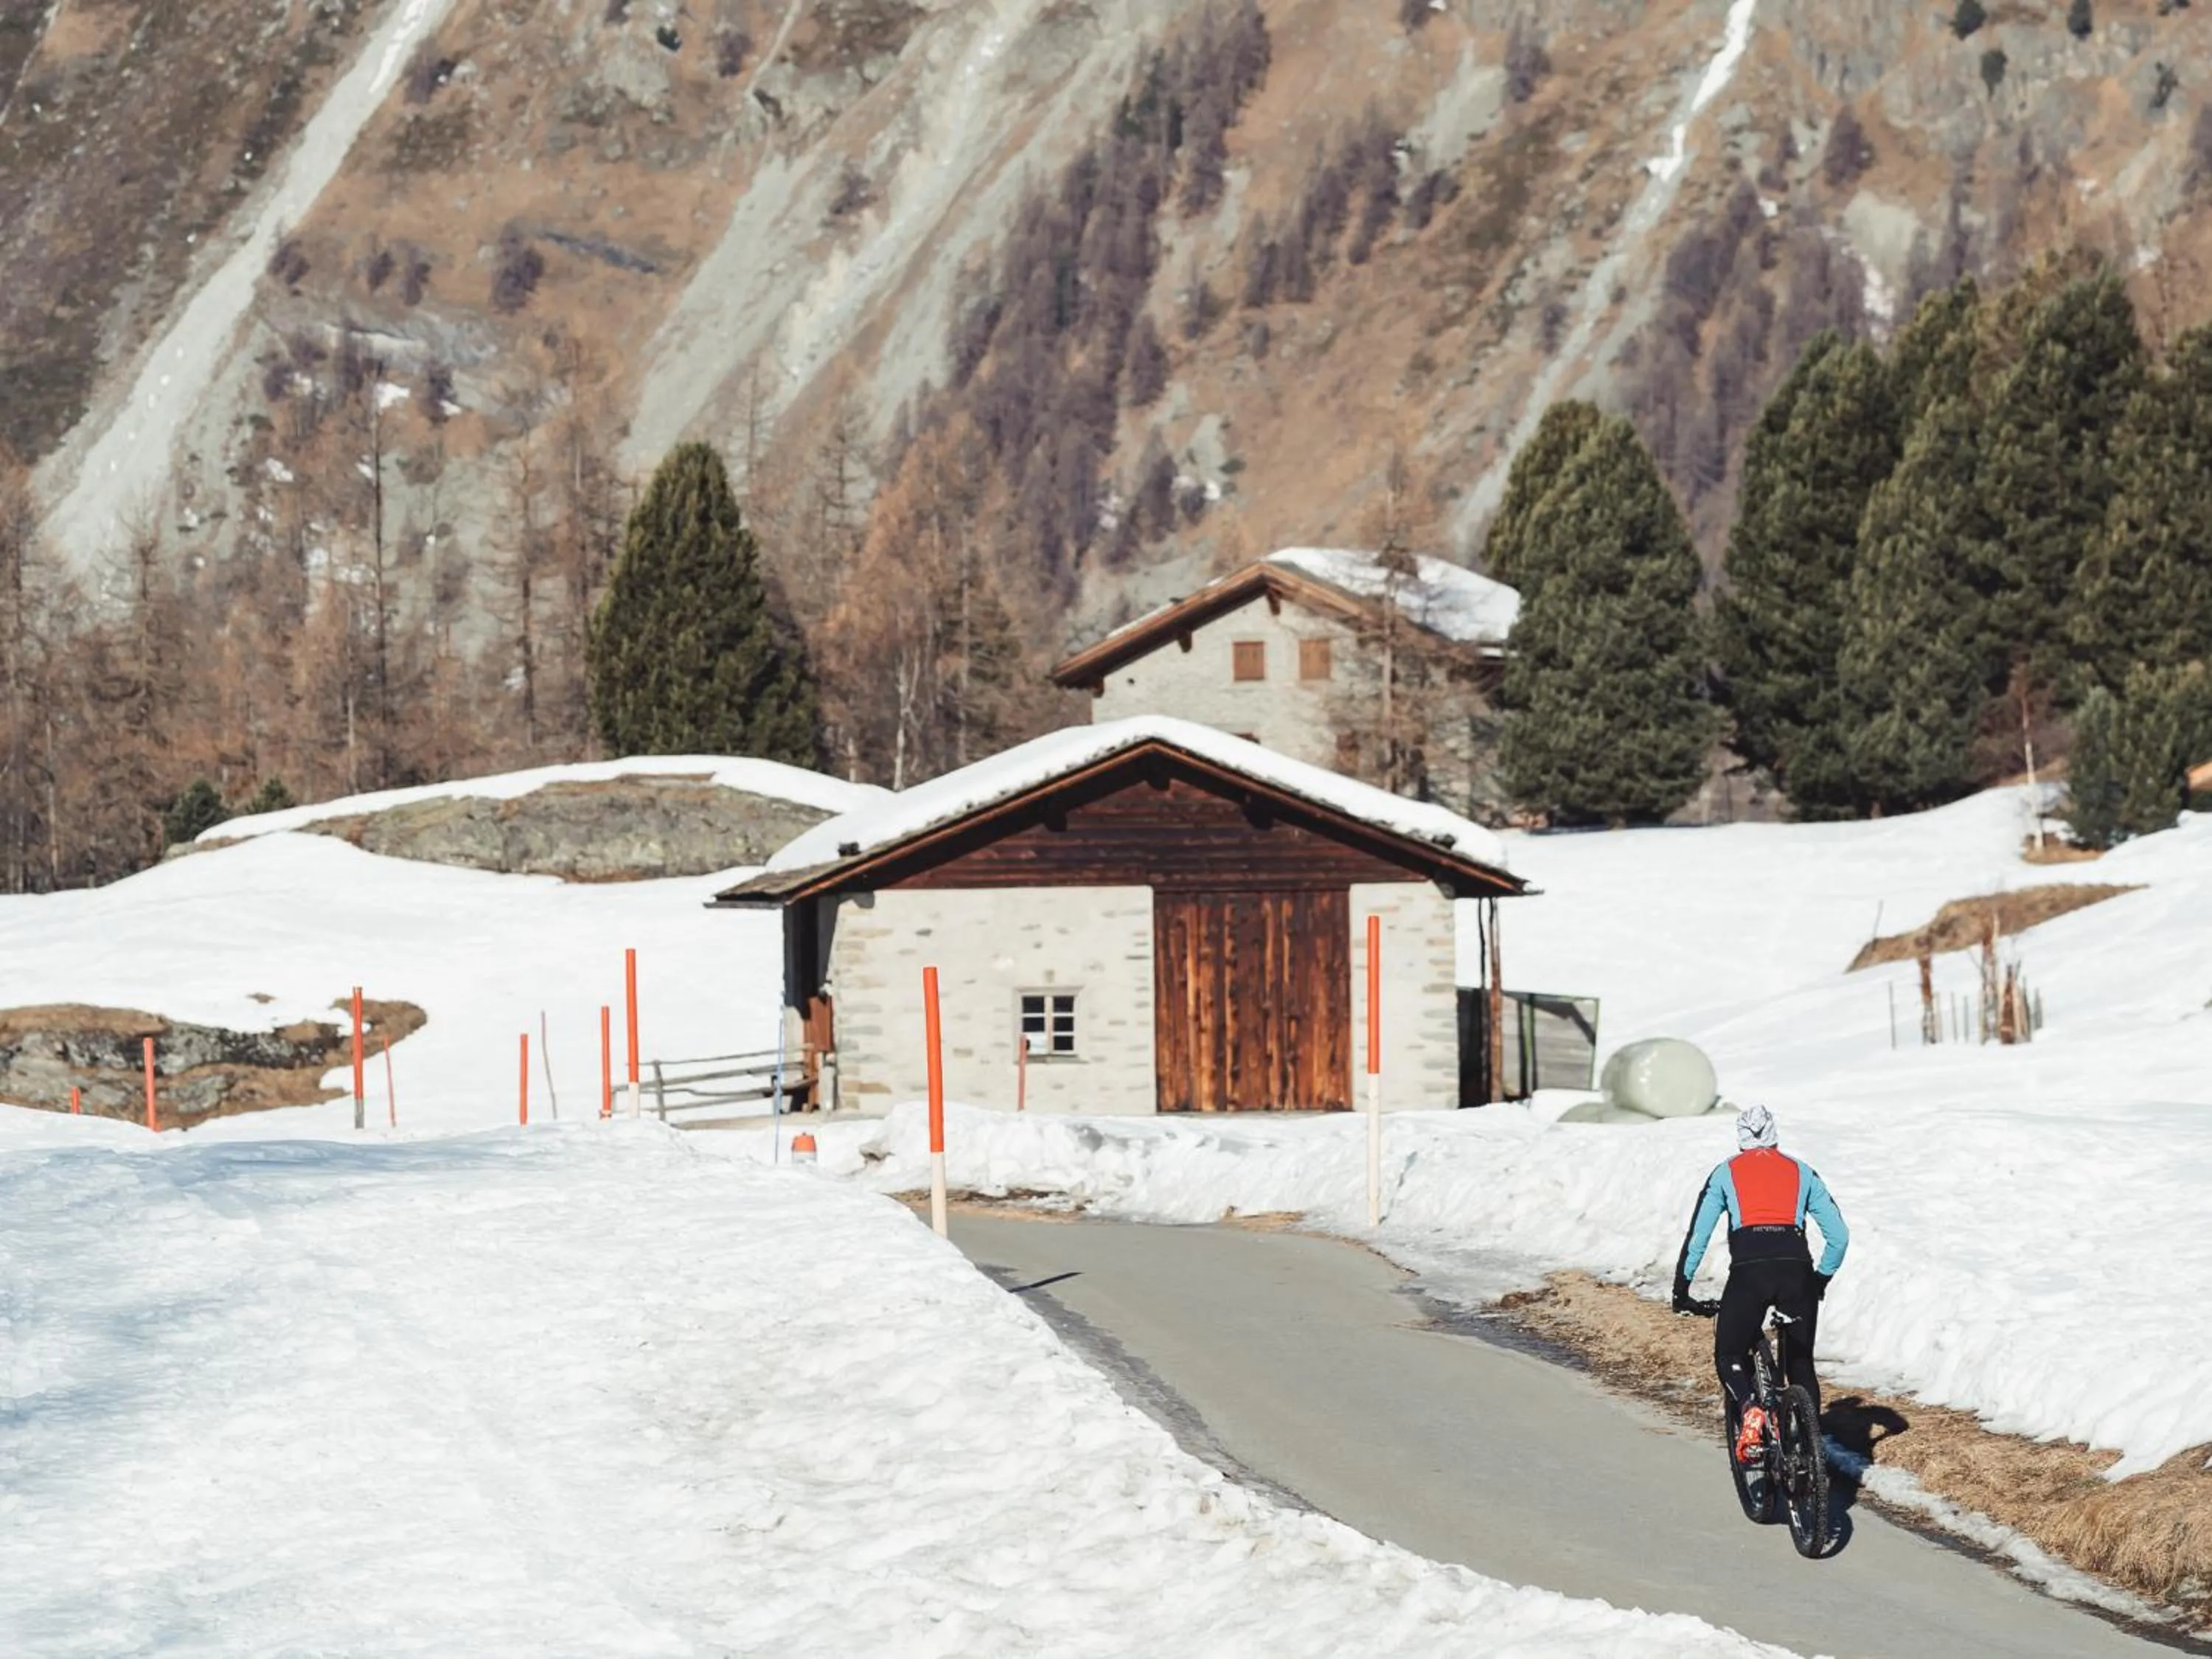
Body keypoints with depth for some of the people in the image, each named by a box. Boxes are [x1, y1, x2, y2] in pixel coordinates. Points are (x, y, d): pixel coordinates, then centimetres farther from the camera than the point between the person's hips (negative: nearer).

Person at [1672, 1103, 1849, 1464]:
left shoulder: (1725, 1173, 19)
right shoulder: (1802, 1172, 22)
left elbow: (1697, 1236, 14)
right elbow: (1839, 1235, 19)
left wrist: (1681, 1291, 22)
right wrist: (1821, 1281, 33)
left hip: (1748, 1272, -2)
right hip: (1797, 1271, 2)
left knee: (1729, 1356, 14)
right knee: (1801, 1365, 18)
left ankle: (1748, 1410, -17)